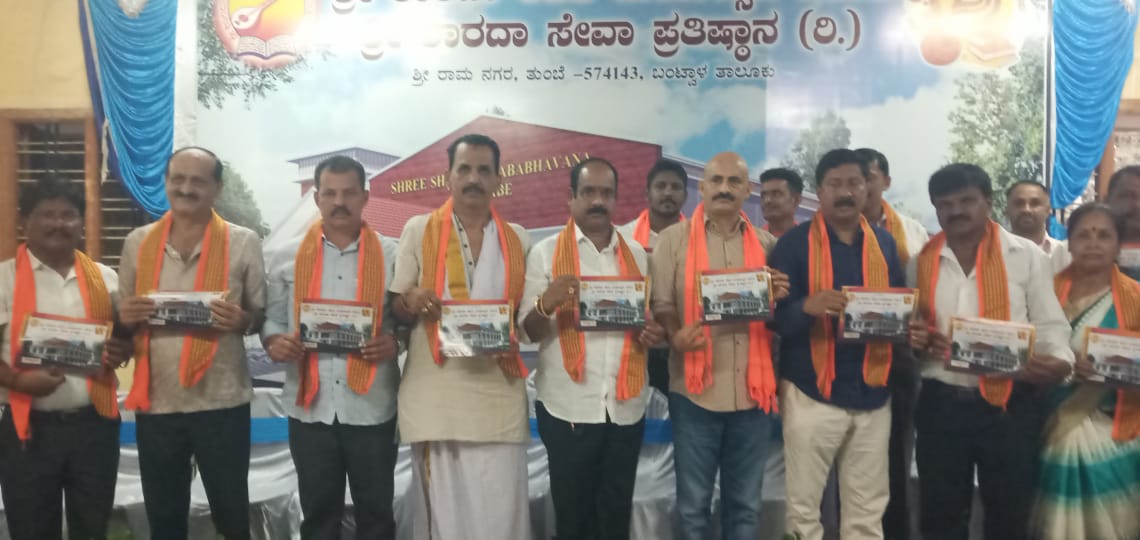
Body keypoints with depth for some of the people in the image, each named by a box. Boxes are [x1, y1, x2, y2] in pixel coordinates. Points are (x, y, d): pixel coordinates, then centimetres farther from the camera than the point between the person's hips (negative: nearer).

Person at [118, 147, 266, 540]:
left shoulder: (243, 242, -1)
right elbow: (120, 315, 13)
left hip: (222, 401, -2)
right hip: (155, 402, 3)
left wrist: (242, 320, -19)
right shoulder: (138, 242, 6)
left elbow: (262, 315, 4)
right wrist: (125, 317, -10)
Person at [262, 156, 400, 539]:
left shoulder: (391, 255, 2)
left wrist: (395, 342, -18)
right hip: (310, 407, 1)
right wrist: (274, 342, -12)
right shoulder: (291, 257, 7)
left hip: (372, 408, -1)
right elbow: (272, 319, 8)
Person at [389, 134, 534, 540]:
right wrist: (412, 301, -16)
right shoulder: (418, 230, 5)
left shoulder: (517, 239, 11)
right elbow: (396, 310, 6)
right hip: (436, 395, -1)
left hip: (499, 395, 2)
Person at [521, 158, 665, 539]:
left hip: (626, 407, 3)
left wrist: (654, 332, -4)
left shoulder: (636, 254, 10)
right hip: (568, 408, -3)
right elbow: (529, 331, -3)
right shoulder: (546, 252, 0)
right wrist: (546, 304, -25)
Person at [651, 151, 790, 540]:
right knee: (693, 504, 9)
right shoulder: (673, 239, 2)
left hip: (753, 391, 3)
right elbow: (660, 304, -2)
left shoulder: (766, 244, 10)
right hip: (695, 391, -2)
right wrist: (675, 335, -22)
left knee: (745, 504, 14)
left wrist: (779, 299, -7)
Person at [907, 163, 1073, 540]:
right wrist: (914, 342, -5)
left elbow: (1049, 325, -2)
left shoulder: (1026, 256, -1)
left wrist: (1059, 361, -22)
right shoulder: (921, 262, 7)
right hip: (940, 405, 2)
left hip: (1009, 405, -2)